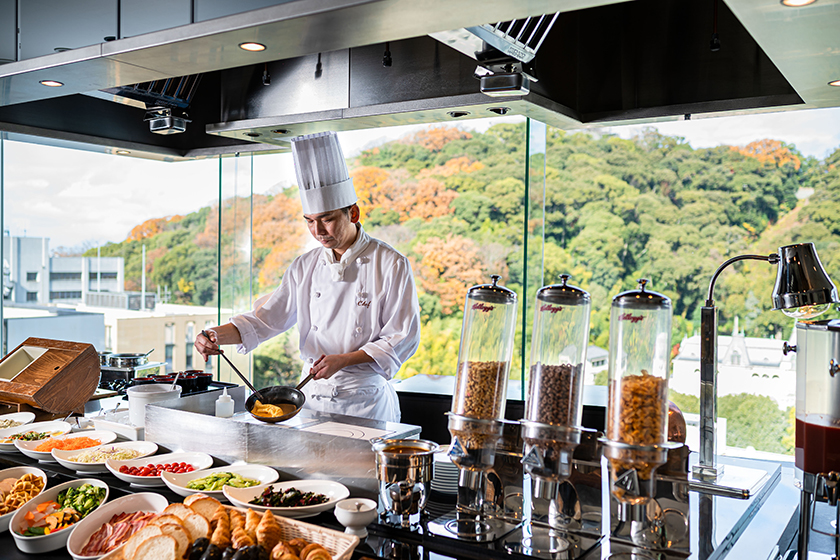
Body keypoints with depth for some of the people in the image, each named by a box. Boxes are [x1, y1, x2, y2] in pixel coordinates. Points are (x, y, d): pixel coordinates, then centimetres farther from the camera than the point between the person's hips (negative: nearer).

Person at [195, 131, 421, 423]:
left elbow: (402, 339, -10)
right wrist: (219, 335, -14)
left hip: (366, 401, -4)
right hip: (312, 396, 4)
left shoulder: (391, 265, -9)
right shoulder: (305, 266, 6)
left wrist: (343, 360, -18)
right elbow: (268, 318, 4)